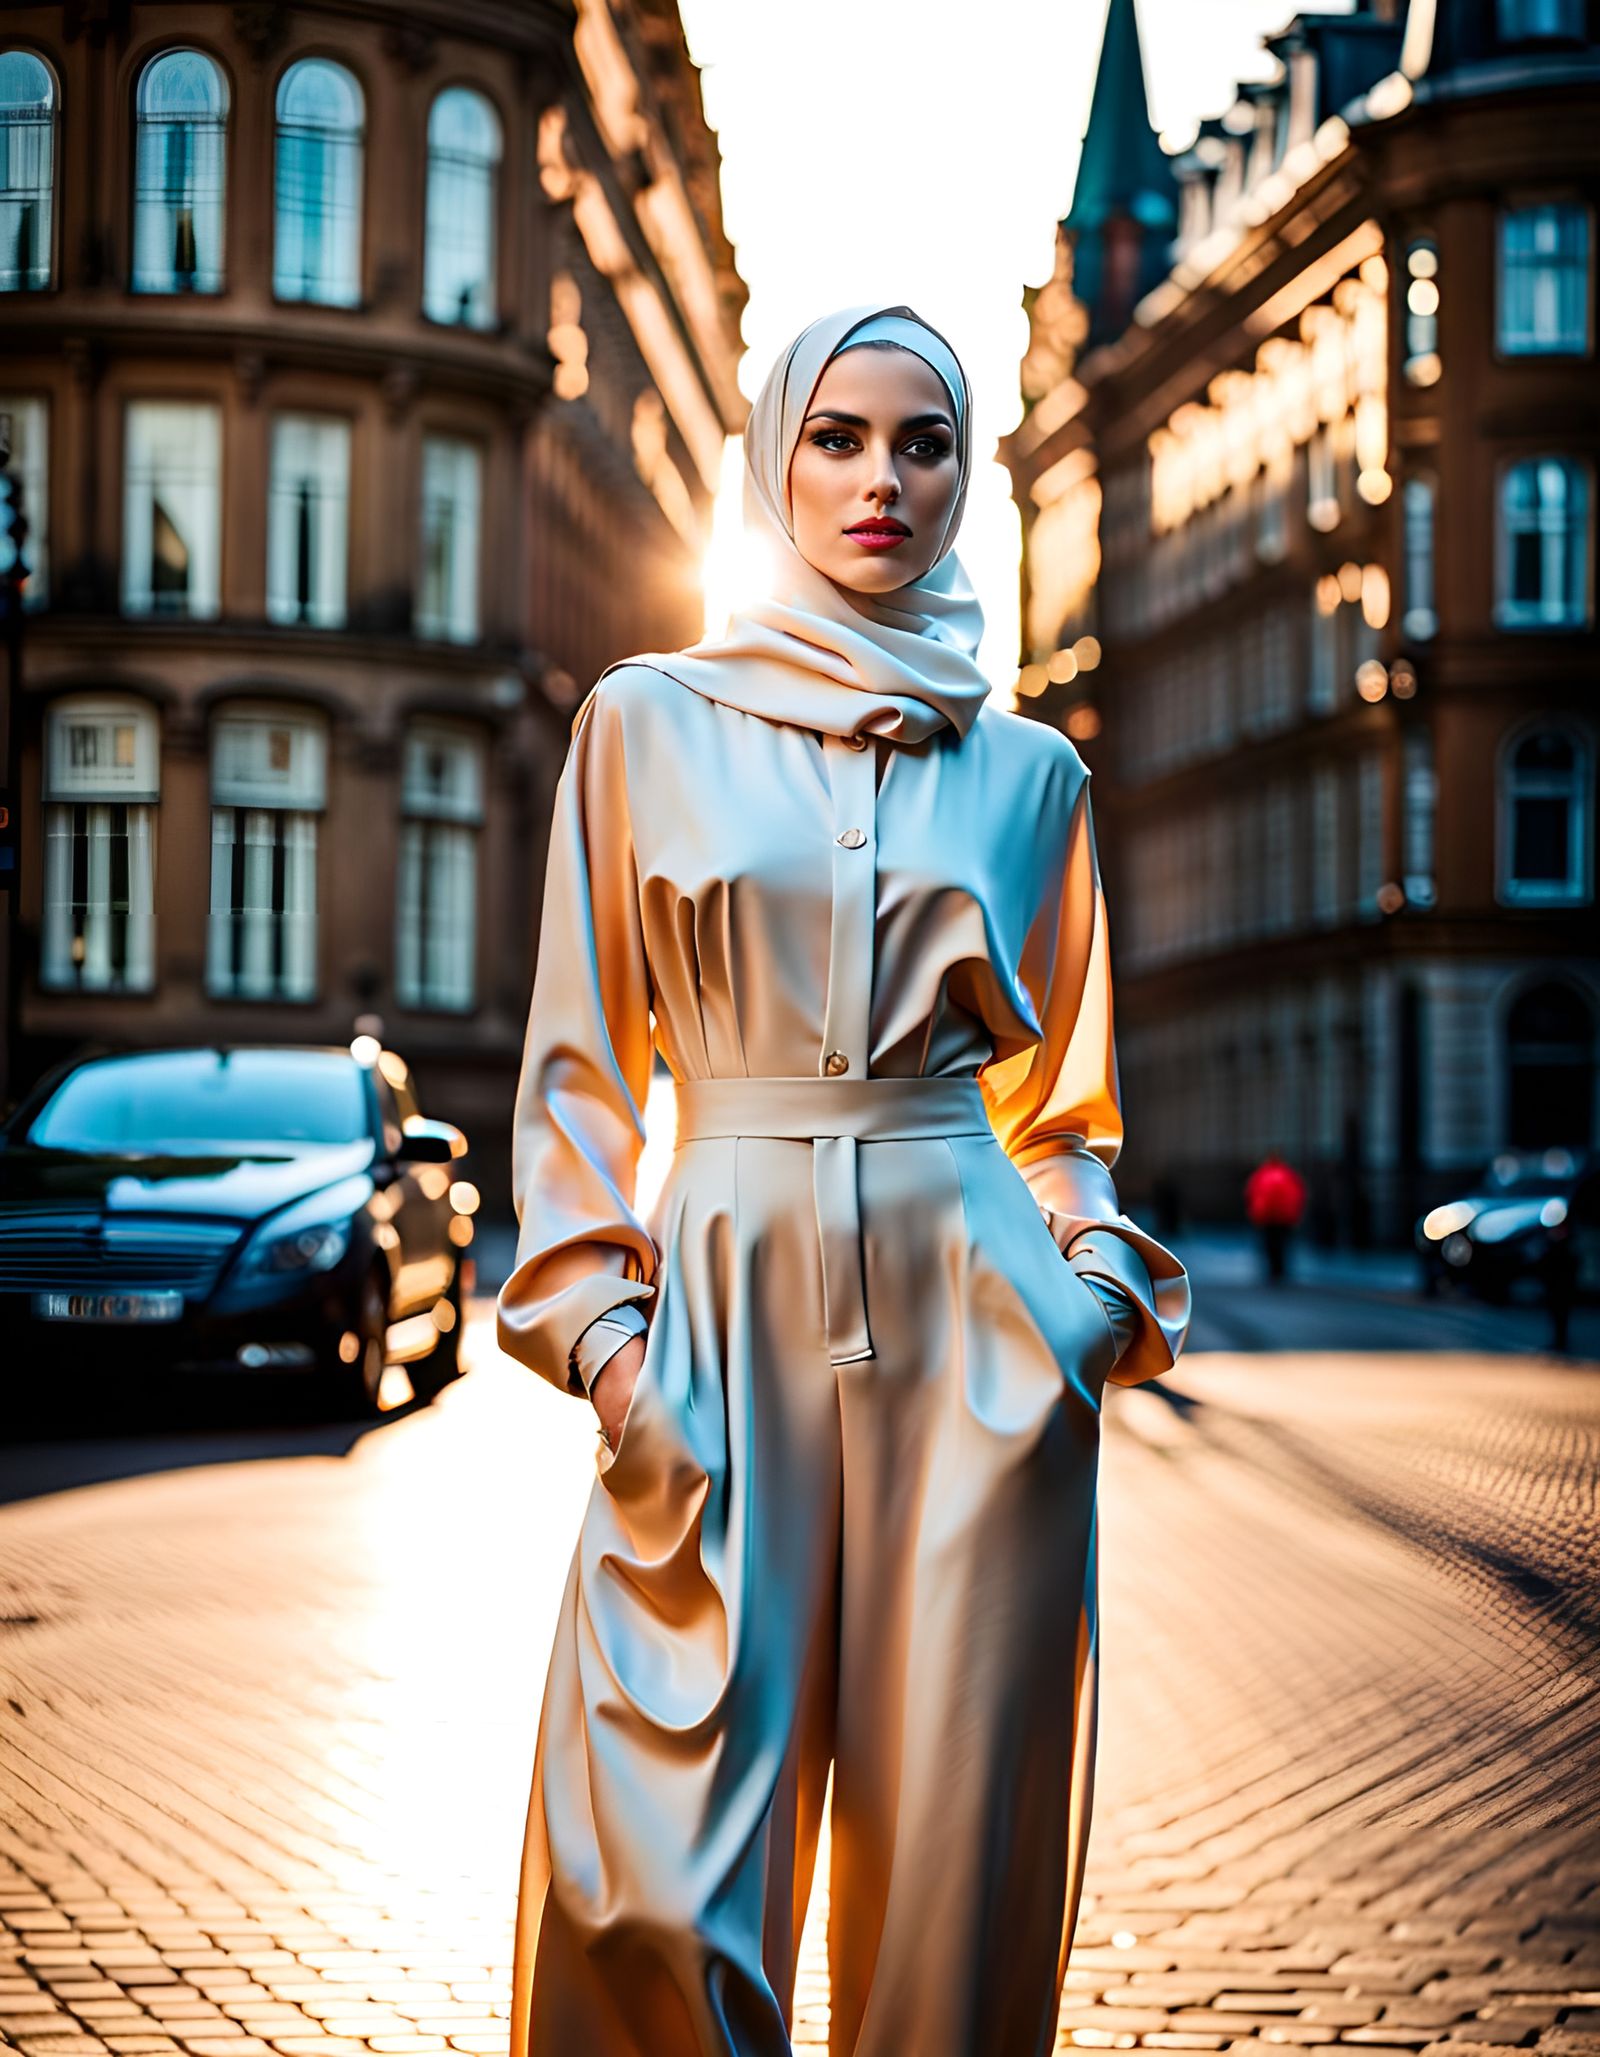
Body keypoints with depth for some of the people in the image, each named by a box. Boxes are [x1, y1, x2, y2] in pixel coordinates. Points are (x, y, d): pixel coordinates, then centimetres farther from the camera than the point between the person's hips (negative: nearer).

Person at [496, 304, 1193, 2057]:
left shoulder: (1029, 774, 12)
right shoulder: (647, 727, 8)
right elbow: (581, 1062, 8)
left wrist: (1099, 1280, 1)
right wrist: (591, 1311, -3)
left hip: (974, 1323, 1)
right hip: (724, 1303, -1)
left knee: (955, 1865, 1)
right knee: (653, 1903, -8)